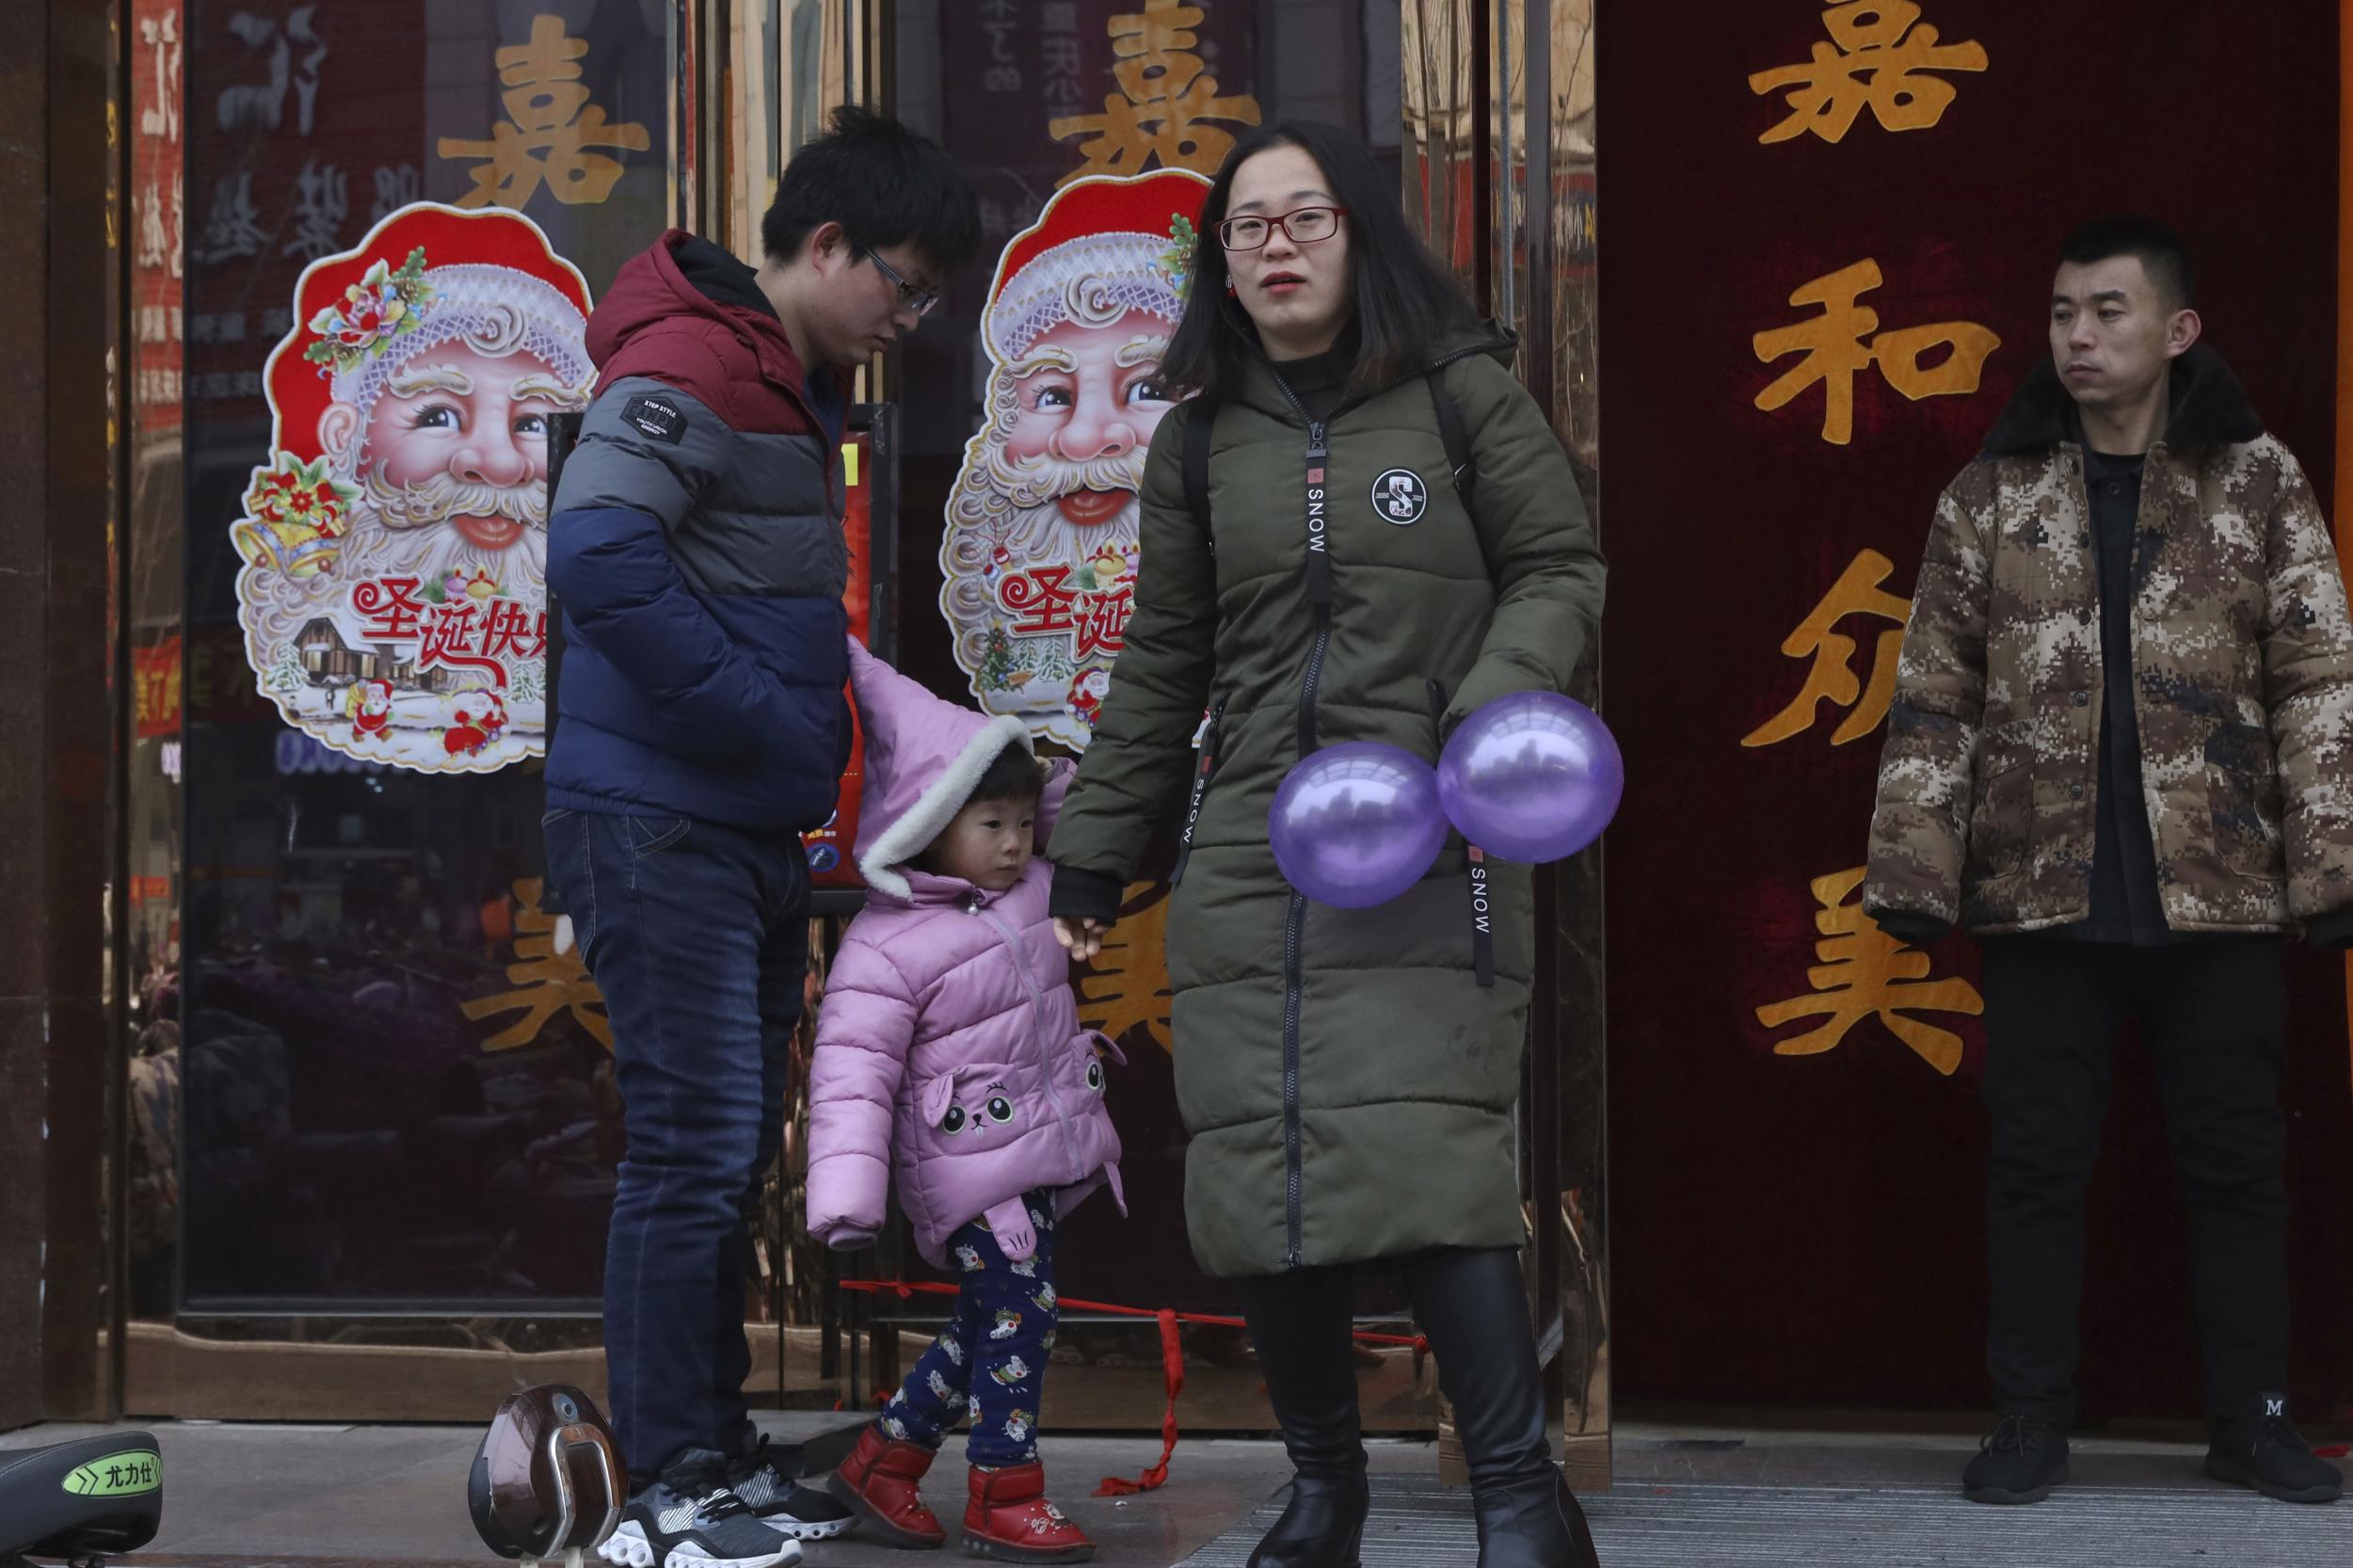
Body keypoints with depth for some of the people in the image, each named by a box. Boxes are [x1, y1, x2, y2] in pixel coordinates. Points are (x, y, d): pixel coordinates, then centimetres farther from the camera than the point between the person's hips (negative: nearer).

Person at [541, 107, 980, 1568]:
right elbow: (597, 560, -28)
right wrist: (777, 725, -22)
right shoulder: (685, 364, -15)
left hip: (756, 830, 10)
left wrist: (823, 733, 10)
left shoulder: (794, 382, 17)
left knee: (736, 1147, 14)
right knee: (696, 1146, -7)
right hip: (660, 826, -10)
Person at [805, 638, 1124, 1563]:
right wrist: (846, 1194, -27)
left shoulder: (1032, 890, 6)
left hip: (1045, 1151, 8)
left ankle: (883, 1461, 27)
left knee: (988, 1325, 14)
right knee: (1019, 1314, -9)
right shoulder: (887, 949, -14)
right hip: (969, 1166, -8)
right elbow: (853, 1075, -17)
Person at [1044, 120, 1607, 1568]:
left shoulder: (1463, 394, 3)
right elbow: (1163, 664, 18)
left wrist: (1492, 712, -14)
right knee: (1256, 1177, -1)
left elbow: (1559, 572, 5)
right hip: (1250, 853, 4)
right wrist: (1097, 851, 16)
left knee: (1426, 1150, -18)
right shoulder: (1202, 439, 13)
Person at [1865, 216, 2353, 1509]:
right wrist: (1914, 867, -2)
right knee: (2037, 1163, 6)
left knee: (2235, 1161, 7)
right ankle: (2031, 1422, 16)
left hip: (2216, 897, 0)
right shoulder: (1993, 494, 5)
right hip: (2043, 900, 1)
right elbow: (1934, 697, 5)